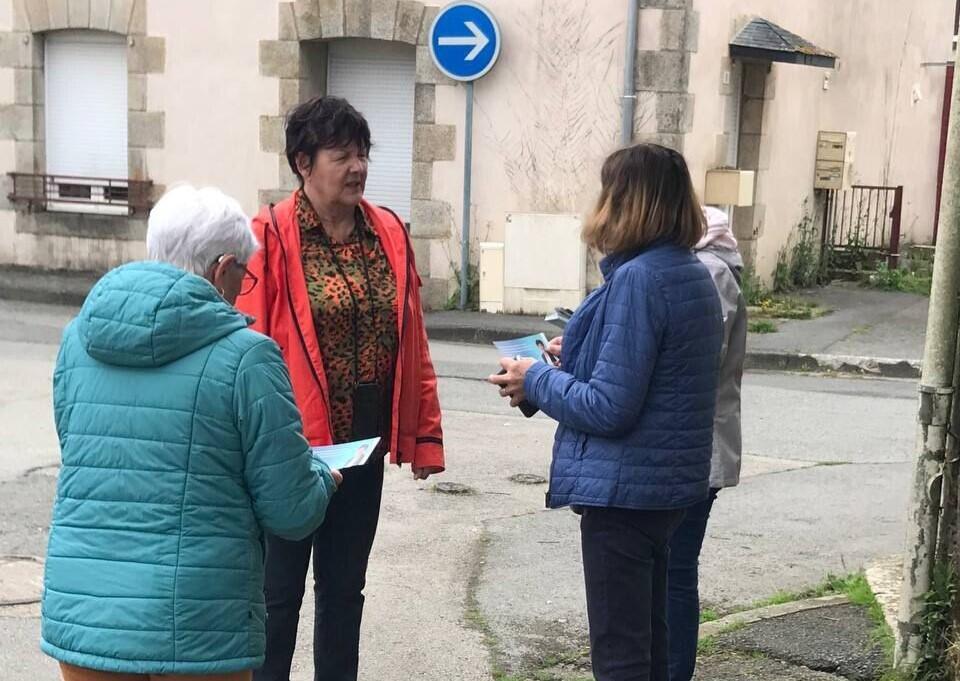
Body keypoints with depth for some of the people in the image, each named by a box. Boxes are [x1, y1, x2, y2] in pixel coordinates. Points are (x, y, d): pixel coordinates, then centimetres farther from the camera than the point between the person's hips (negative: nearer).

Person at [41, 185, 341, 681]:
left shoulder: (77, 338, 5)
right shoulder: (245, 356, -12)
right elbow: (292, 513, -10)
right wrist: (322, 480, 13)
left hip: (78, 620, 5)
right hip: (197, 633, -4)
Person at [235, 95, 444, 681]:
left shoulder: (389, 234, 4)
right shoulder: (271, 238, -12)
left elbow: (413, 345, 7)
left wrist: (425, 432, 6)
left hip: (364, 445, 5)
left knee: (345, 588, 17)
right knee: (279, 592, 8)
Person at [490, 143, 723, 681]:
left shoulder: (638, 278, -21)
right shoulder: (693, 273, 7)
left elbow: (608, 408, -24)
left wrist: (536, 381, -10)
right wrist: (574, 358, 15)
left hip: (626, 488, -10)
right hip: (670, 481, 10)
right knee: (649, 638, 21)